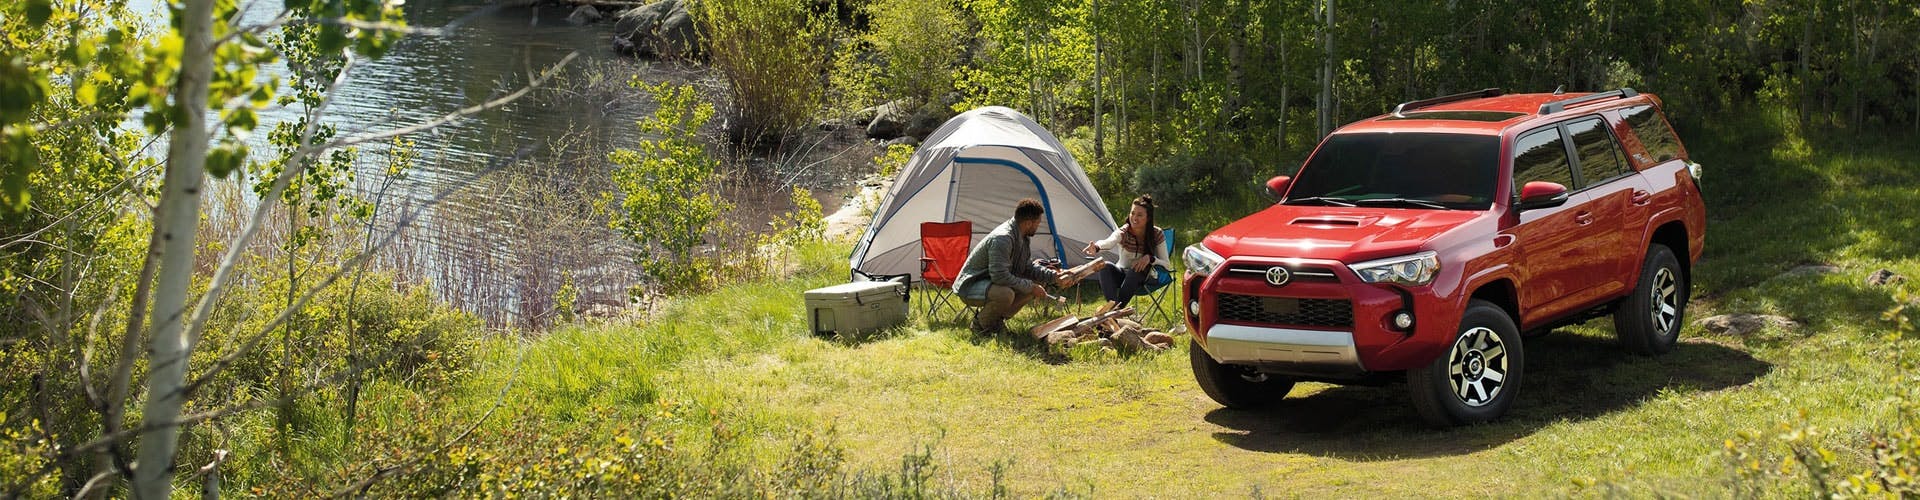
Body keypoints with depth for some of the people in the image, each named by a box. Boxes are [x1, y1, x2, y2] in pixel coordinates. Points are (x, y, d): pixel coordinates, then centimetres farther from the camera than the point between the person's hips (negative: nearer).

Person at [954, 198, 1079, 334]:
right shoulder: (1002, 239, -29)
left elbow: (1028, 266, 14)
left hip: (990, 284, 10)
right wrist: (1030, 286, -23)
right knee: (1005, 294, -38)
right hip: (970, 287, -10)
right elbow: (1000, 276, -33)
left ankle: (996, 319, 8)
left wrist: (1054, 276, 1)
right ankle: (980, 323, -10)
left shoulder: (1021, 237, 3)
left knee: (1033, 288, 1)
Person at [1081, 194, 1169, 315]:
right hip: (1123, 274, 1)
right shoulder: (1123, 232, -15)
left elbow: (1165, 264, -10)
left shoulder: (1157, 235, -12)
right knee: (1105, 267, -32)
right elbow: (1109, 242, -40)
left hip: (1144, 280, -1)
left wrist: (1150, 258, -31)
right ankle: (1113, 306, -49)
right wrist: (1097, 248, -64)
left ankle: (1117, 308, -40)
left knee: (1137, 270, -38)